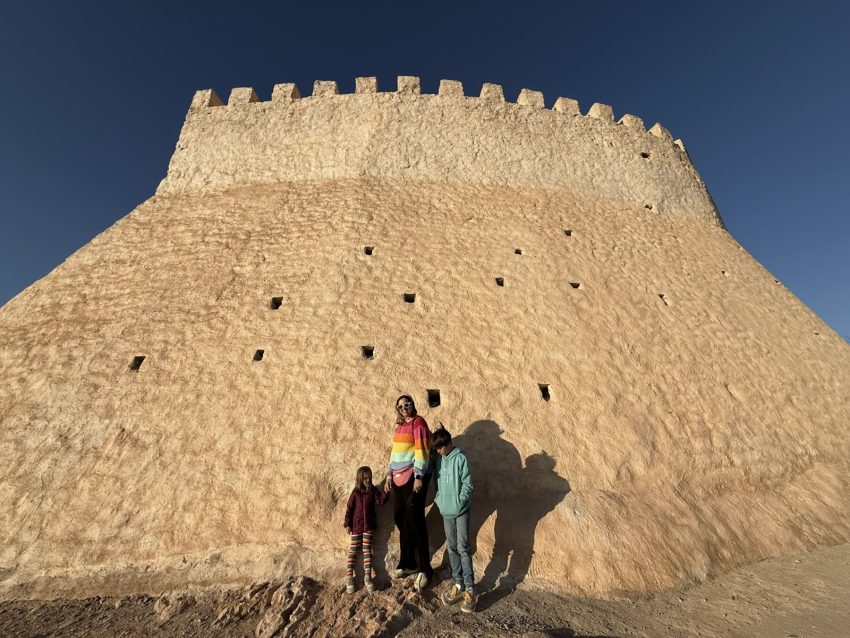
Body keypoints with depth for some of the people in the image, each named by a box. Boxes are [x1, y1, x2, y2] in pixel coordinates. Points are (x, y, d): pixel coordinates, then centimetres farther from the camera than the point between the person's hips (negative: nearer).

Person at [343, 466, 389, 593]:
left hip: (369, 525, 1)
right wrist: (347, 524, -7)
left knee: (367, 550, 2)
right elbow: (349, 508, -4)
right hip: (356, 525, -1)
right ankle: (349, 578, 8)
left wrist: (386, 492, -28)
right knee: (353, 551, 3)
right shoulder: (355, 493, -6)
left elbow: (381, 501, -12)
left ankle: (367, 577, 6)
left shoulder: (373, 491, -2)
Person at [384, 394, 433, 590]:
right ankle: (408, 563, 25)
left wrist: (419, 477, -18)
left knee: (414, 520, -4)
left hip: (414, 477, -7)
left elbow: (421, 450, -14)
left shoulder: (418, 422, -8)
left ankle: (424, 569, 8)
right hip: (399, 477, 7)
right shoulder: (400, 426, 15)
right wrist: (389, 475, 15)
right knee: (400, 519, 10)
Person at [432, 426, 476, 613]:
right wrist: (439, 499, 4)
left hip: (461, 510, -6)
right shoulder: (439, 460, 6)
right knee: (451, 547, 12)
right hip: (446, 511, 6)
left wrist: (459, 502, -14)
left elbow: (468, 484, -13)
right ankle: (458, 583, 24)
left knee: (463, 548, -4)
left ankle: (469, 589, 6)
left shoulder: (460, 458, -13)